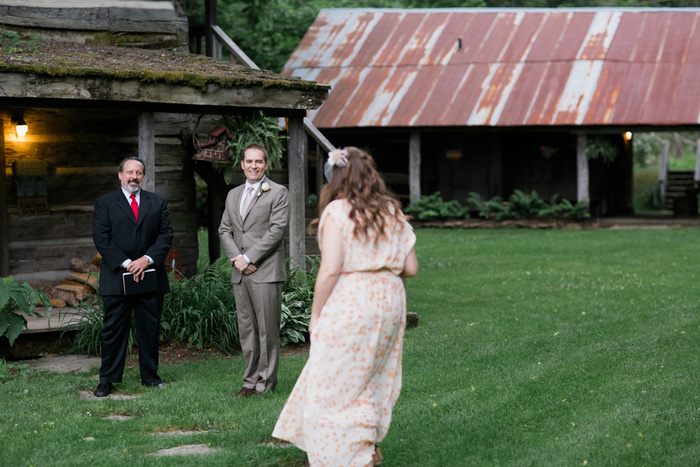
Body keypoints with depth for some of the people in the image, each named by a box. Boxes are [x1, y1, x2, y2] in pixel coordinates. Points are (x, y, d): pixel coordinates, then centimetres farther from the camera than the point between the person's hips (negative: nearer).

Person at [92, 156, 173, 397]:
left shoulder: (158, 202, 11)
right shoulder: (105, 203, 4)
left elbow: (166, 234, 3)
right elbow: (102, 239, -4)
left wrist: (147, 259, -12)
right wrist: (126, 263, -14)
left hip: (151, 277, 2)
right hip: (116, 278, -2)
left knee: (150, 329, 8)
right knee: (114, 330, 1)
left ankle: (150, 376, 18)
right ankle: (107, 379, 7)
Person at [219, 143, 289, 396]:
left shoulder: (278, 193, 0)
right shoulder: (233, 195, 19)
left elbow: (276, 229, -9)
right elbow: (224, 230, 15)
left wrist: (249, 257, -12)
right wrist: (236, 257, -2)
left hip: (265, 272, -6)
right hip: (240, 273, 6)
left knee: (267, 330, -3)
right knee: (246, 330, 7)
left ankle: (266, 382, 4)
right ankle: (251, 380, 14)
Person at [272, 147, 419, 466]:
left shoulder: (337, 211, -9)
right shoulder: (392, 212, 8)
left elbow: (331, 269, -16)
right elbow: (410, 268, 7)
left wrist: (316, 314, -7)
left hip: (349, 304, -7)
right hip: (389, 300, 7)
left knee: (334, 385, 4)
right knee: (372, 379, 19)